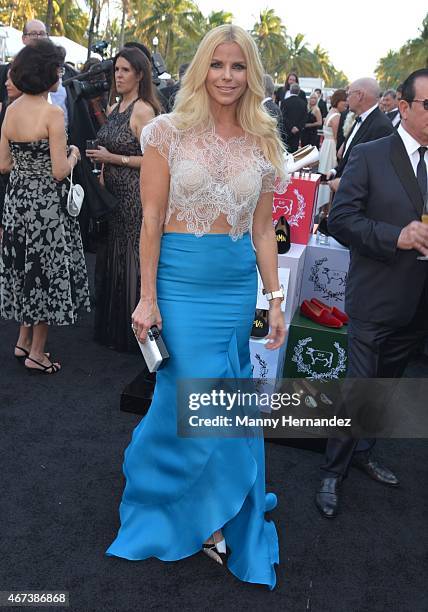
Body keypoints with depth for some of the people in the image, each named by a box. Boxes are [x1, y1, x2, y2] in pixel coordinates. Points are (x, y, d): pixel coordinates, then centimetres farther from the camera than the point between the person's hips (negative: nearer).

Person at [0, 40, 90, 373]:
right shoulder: (53, 113, -16)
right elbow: (60, 171, -18)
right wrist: (73, 155, 1)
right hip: (46, 203, -7)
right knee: (47, 271, 6)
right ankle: (37, 352, 16)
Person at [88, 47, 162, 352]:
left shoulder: (143, 111, -11)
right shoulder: (114, 109, 14)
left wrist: (113, 158, -14)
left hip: (135, 194, -8)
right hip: (113, 193, 8)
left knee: (132, 258, 0)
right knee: (113, 256, 13)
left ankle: (133, 330, 14)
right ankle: (112, 325, 27)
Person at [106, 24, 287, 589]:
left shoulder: (262, 144, 8)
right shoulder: (170, 131, -3)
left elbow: (263, 228, 9)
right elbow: (152, 219, -5)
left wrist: (275, 299, 7)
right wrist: (148, 297, -8)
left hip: (239, 285, 4)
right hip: (182, 282, -3)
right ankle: (206, 518, 30)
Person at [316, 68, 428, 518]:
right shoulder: (370, 156, -7)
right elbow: (340, 219, -14)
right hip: (376, 300, -5)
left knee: (386, 386, 20)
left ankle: (361, 451, 41)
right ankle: (334, 471, 22)